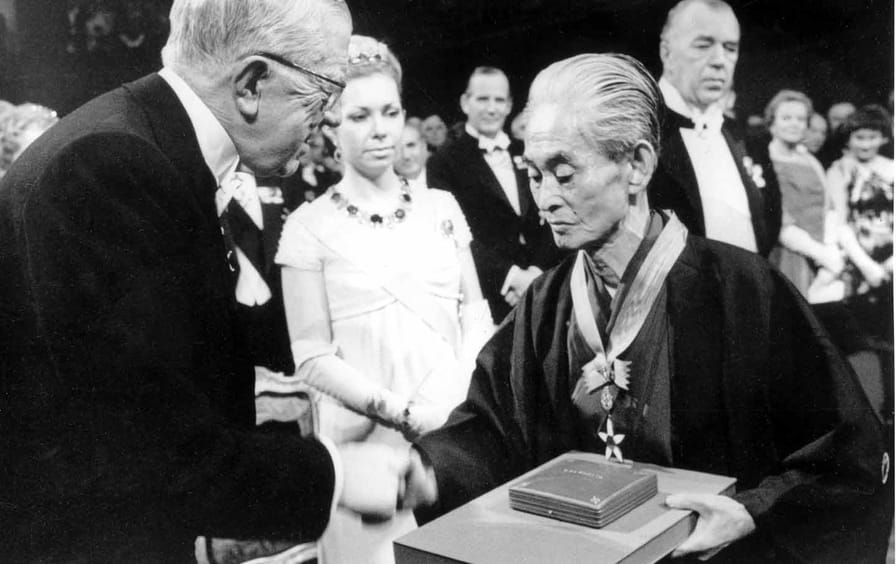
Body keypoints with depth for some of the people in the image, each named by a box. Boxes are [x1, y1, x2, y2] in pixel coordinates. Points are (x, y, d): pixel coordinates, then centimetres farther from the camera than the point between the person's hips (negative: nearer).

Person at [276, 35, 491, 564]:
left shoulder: (441, 207, 6)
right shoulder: (310, 227, -5)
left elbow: (476, 313, 7)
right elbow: (313, 357, -6)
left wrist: (454, 395, -10)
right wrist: (400, 412, -17)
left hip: (460, 424, 3)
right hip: (369, 438, -3)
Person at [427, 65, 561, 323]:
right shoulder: (444, 164, -2)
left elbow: (548, 220, 8)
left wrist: (534, 273, -7)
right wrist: (512, 276, -15)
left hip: (541, 294, 4)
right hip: (486, 299, -4)